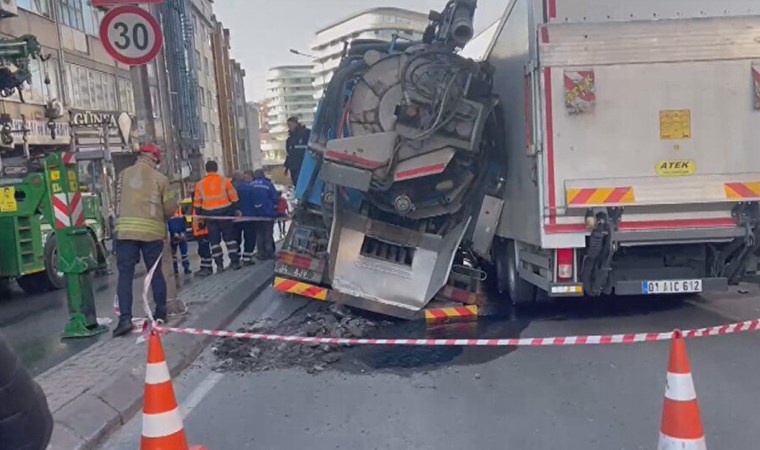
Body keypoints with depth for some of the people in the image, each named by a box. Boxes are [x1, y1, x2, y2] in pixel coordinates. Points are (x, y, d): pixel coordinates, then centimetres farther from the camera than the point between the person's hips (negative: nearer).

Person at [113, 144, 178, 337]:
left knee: (125, 274, 0)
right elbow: (170, 208, 4)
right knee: (156, 272, 12)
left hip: (126, 230, 1)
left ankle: (125, 318, -8)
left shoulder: (124, 174, 8)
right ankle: (161, 312, 22)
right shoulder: (160, 178, 1)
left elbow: (119, 201, 12)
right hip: (152, 231, 0)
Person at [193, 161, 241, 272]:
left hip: (209, 214, 1)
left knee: (214, 240, 8)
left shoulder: (200, 184, 3)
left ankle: (219, 264, 8)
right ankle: (235, 262, 7)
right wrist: (235, 209, 10)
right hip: (225, 212, -1)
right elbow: (234, 197, -1)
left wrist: (199, 215, 15)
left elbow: (197, 203, 6)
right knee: (229, 237, 9)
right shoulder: (224, 180, -2)